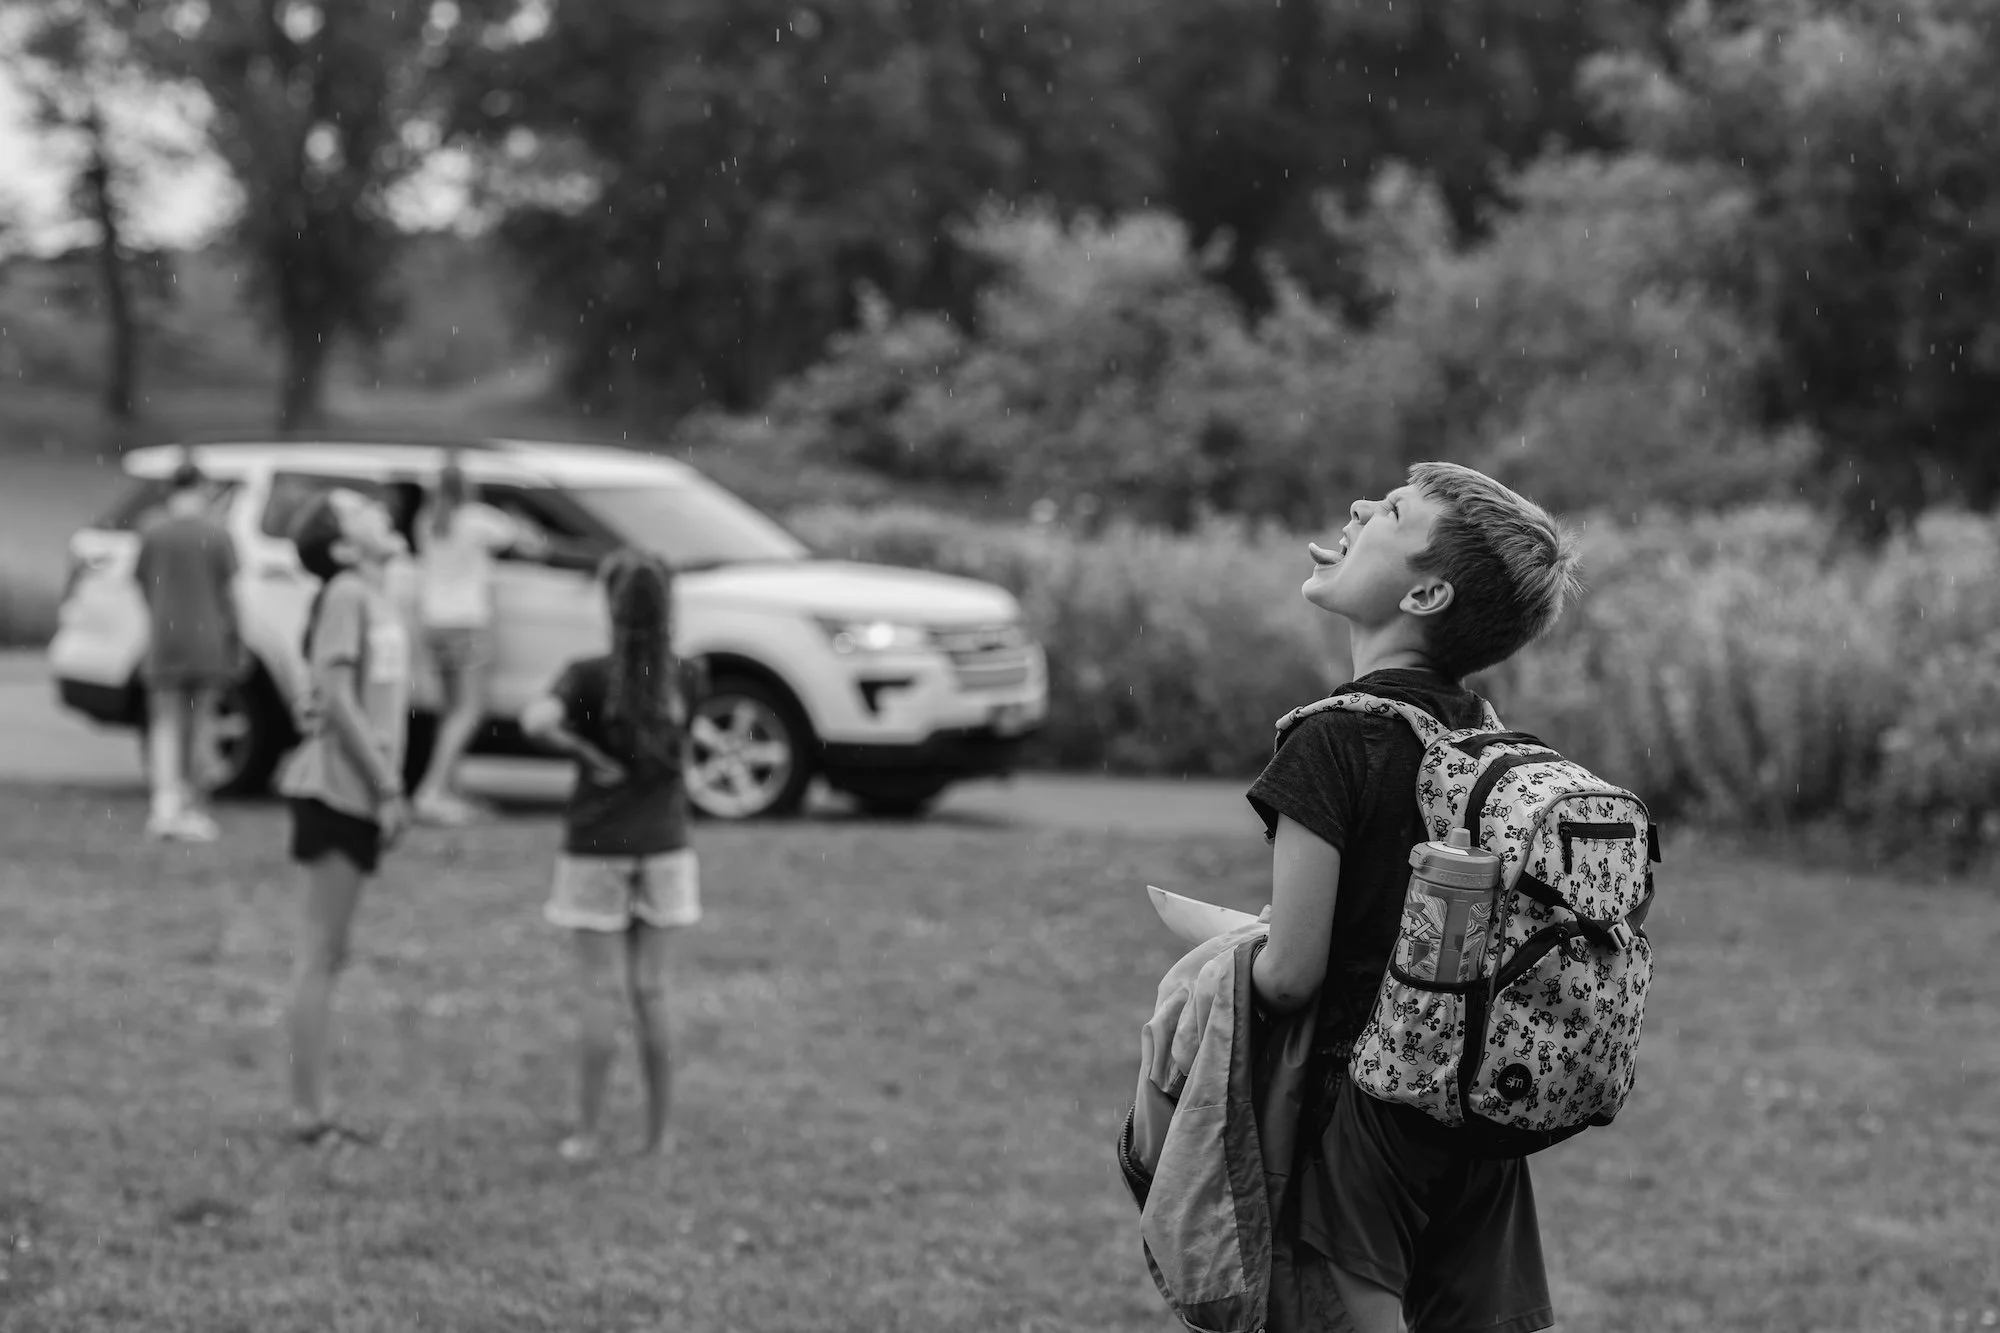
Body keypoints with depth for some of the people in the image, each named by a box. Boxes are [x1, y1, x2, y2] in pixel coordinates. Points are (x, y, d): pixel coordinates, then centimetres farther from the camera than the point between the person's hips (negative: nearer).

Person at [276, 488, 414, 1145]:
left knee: (325, 955, 12)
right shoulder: (346, 595, -11)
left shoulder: (374, 600, 15)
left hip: (351, 793, 9)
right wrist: (387, 787, -16)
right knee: (320, 955, -6)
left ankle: (312, 1111, 18)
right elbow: (337, 697, -16)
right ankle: (308, 1114, -4)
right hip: (341, 787, -9)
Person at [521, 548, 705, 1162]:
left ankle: (587, 1133, 3)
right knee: (651, 991, 10)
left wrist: (586, 752, -14)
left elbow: (537, 720, -30)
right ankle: (658, 1130, 13)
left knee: (602, 992, 2)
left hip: (596, 851, -2)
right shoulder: (687, 678, -5)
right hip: (663, 850, 2)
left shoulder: (589, 676, -13)